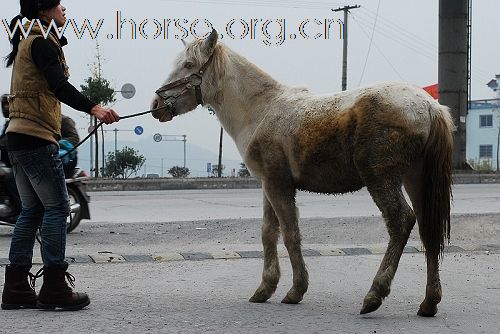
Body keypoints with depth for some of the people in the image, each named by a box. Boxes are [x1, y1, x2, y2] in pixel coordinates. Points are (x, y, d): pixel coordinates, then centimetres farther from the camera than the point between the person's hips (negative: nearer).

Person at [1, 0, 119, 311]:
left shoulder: (28, 41, 21)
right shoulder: (42, 41, -10)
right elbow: (59, 86, -25)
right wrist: (94, 108, -37)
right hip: (37, 138, -10)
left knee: (33, 210, 11)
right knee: (57, 207, -6)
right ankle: (54, 288, -6)